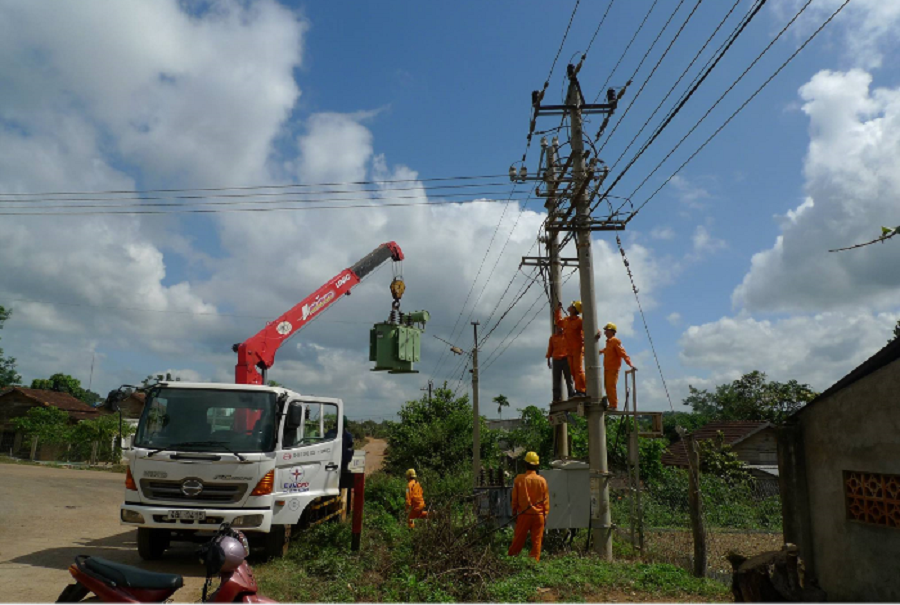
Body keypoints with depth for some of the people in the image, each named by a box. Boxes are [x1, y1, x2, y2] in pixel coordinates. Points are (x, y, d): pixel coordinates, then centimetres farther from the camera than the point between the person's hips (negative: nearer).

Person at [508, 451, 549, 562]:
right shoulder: (542, 480, -3)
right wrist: (545, 515, 11)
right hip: (538, 515, 0)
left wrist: (514, 513, 10)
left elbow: (514, 498, 0)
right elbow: (546, 499, 3)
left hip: (523, 514, 0)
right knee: (537, 540, 8)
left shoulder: (519, 479, -6)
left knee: (518, 539, 10)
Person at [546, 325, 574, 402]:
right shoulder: (552, 338, 15)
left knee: (569, 378, -2)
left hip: (566, 359, -2)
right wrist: (548, 360, 10)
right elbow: (550, 349, 15)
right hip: (556, 360, 2)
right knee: (556, 380, 0)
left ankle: (571, 395, 0)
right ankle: (556, 398, 1)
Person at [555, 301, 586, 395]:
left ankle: (581, 391, -12)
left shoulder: (579, 320, -11)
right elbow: (558, 322, 37)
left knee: (579, 370, -12)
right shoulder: (566, 320, 14)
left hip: (578, 349, -8)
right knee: (573, 371, 8)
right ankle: (578, 390, 13)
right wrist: (558, 310, 37)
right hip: (570, 350, 8)